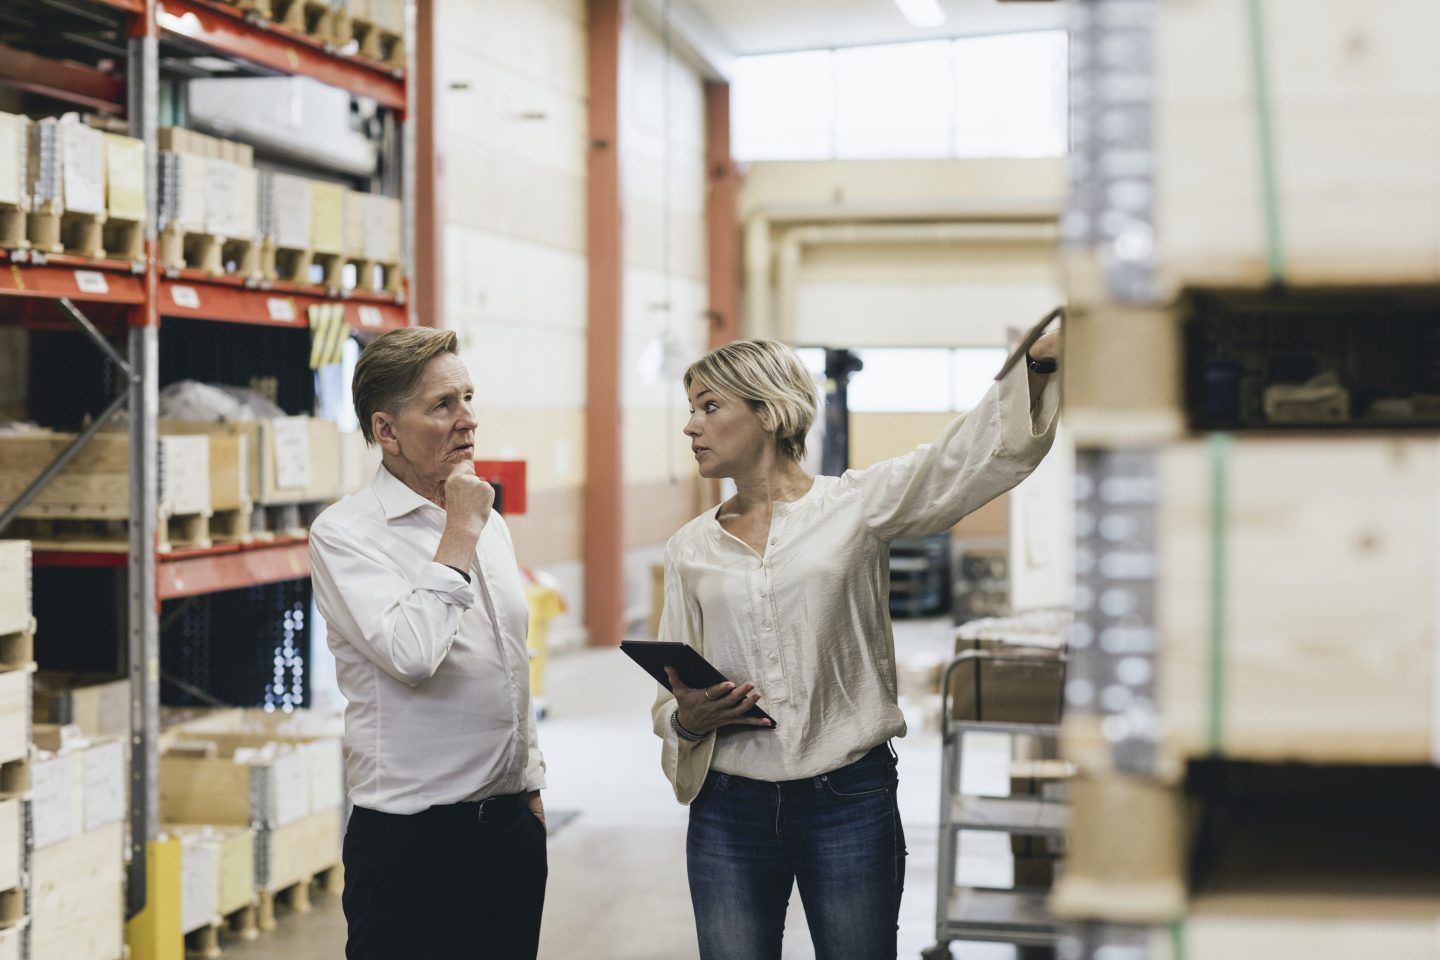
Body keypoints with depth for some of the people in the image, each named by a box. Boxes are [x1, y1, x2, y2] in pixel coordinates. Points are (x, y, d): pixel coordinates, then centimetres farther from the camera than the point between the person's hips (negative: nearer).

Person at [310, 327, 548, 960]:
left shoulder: (489, 523, 13)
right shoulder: (344, 534, -10)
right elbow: (412, 655, -25)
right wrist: (461, 535, -16)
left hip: (511, 825, 7)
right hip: (412, 837, -7)